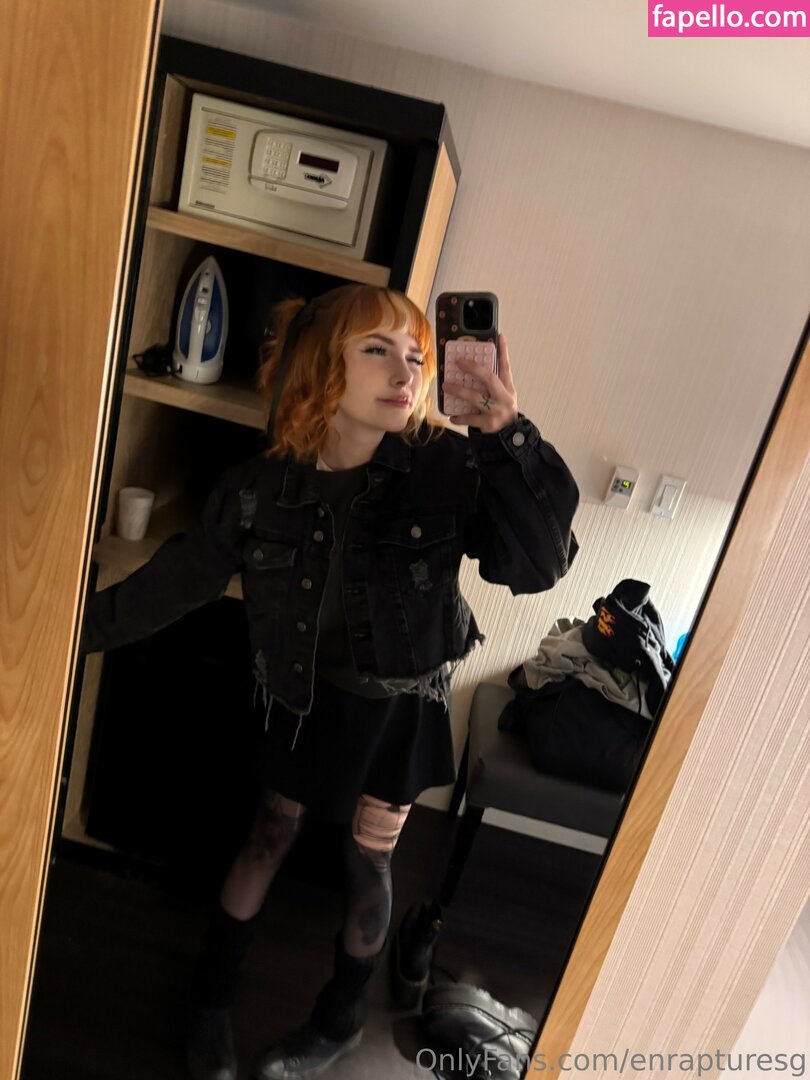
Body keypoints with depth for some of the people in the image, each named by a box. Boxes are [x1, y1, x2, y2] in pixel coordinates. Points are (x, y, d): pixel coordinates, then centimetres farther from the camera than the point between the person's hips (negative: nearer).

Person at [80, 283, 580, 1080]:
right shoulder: (262, 486, -16)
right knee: (268, 838, 18)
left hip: (400, 702, -1)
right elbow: (180, 579, -3)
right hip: (304, 694, 2)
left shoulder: (451, 469, -22)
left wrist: (507, 435, -40)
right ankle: (212, 996, 46)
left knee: (368, 862, 14)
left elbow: (538, 565, -29)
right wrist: (83, 626, 5)